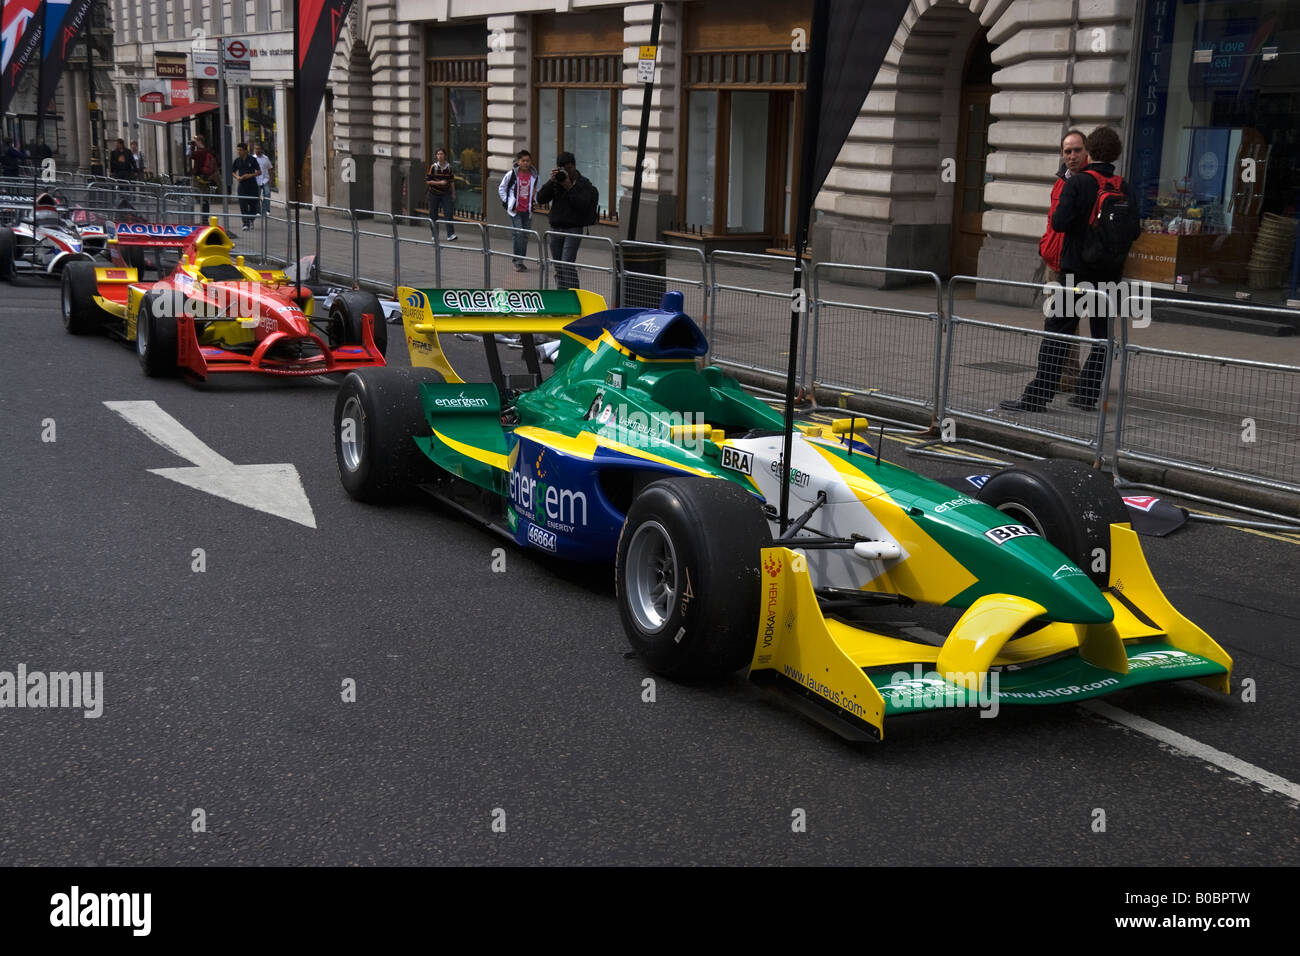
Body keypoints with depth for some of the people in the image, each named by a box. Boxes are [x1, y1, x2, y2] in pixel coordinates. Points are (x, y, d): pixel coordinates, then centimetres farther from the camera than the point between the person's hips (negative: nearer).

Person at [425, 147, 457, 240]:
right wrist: (439, 182, -18)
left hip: (446, 194, 1)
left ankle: (450, 234, -14)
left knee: (449, 213, -12)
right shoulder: (433, 166, -6)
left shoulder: (449, 167, 3)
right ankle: (435, 235, 16)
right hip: (434, 194, -1)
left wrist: (453, 193, 13)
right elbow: (427, 180, -7)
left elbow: (451, 181, 13)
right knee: (433, 215, 5)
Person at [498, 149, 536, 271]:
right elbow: (501, 188, 5)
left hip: (527, 210, 4)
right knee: (519, 233, -15)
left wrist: (533, 203, 9)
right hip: (515, 210, -4)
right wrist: (506, 202, -1)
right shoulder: (512, 174, -6)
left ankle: (521, 261, 16)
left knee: (525, 236, 6)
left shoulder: (533, 175, 4)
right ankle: (518, 261, -9)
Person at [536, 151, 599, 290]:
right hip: (556, 228, 5)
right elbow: (540, 199, -1)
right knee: (558, 268, 8)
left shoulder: (584, 184, -1)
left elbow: (584, 205, -15)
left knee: (567, 265, -18)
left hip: (573, 229, -5)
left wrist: (570, 188, -18)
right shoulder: (555, 182, 9)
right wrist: (551, 182, -12)